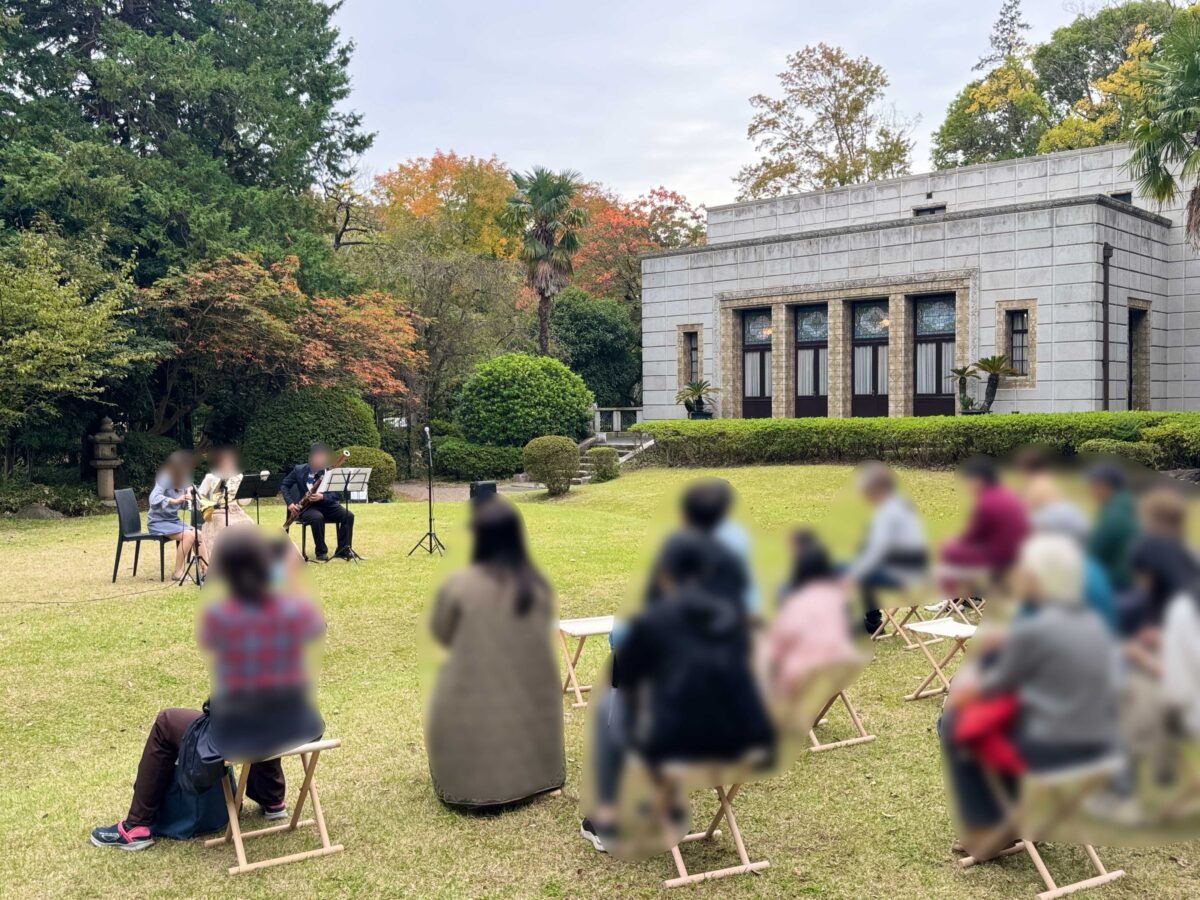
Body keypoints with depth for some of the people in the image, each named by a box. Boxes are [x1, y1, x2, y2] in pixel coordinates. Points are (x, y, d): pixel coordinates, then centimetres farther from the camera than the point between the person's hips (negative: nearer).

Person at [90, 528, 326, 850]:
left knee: (166, 724, 27)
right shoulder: (300, 611, -12)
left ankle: (137, 827, 34)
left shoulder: (217, 615, -17)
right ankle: (272, 799, 52)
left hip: (236, 737, -3)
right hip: (292, 728, 3)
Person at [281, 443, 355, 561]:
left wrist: (322, 497, -24)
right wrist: (290, 503, -9)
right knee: (317, 518, -37)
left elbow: (337, 494, -5)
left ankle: (343, 550, -14)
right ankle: (321, 551, -21)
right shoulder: (300, 470, -1)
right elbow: (284, 485, 7)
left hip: (327, 505, 2)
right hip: (308, 507, -2)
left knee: (348, 515, -23)